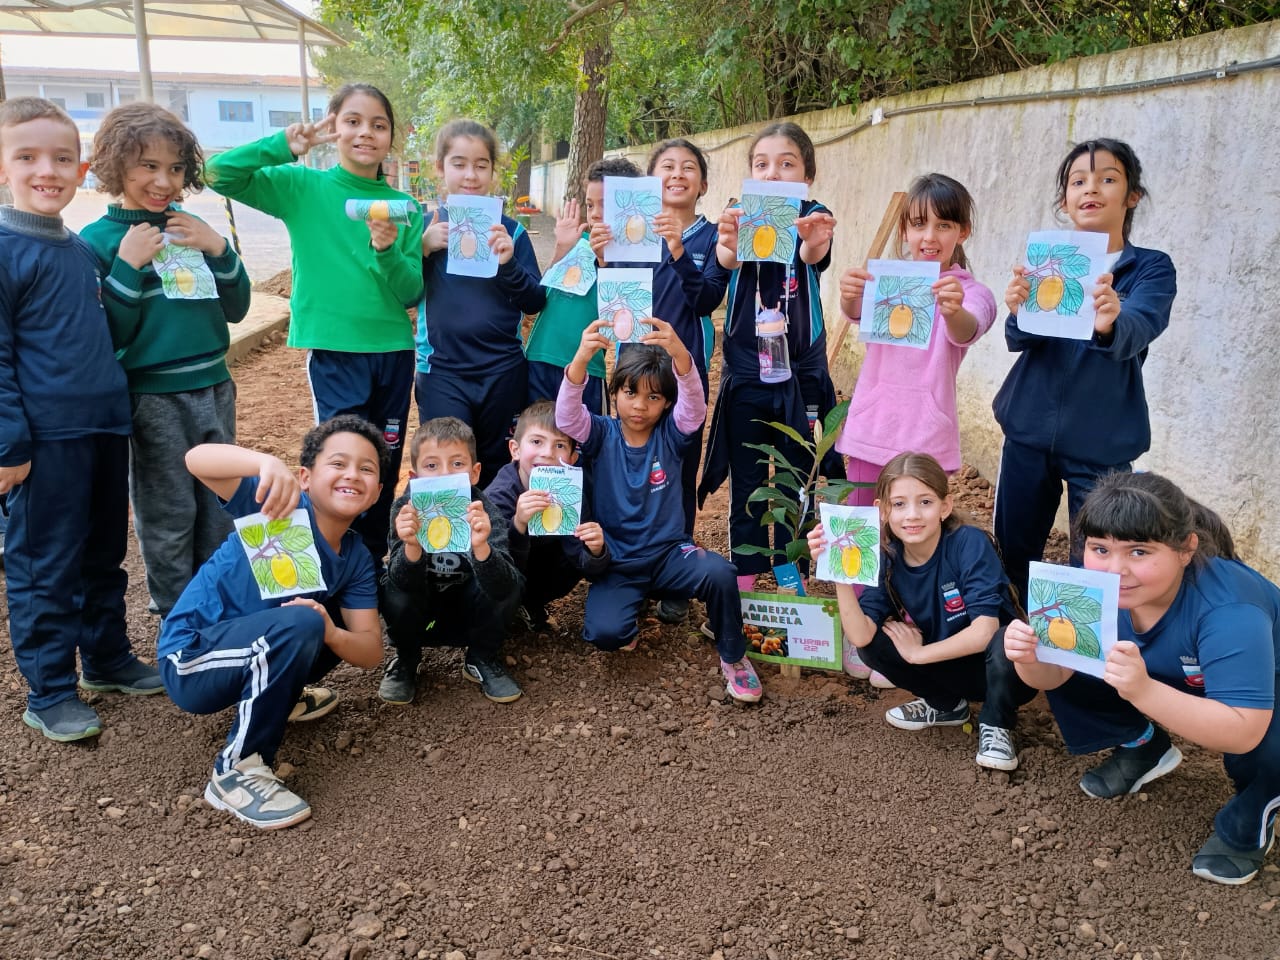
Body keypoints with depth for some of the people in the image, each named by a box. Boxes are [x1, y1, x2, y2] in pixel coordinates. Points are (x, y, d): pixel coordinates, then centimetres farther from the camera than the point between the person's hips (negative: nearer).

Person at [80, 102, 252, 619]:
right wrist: (129, 265, -19)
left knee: (220, 506, 14)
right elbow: (110, 336, -10)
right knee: (168, 518, 6)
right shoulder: (97, 240, -6)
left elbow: (235, 309, 6)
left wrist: (218, 249, -9)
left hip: (215, 388, 5)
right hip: (154, 398, -5)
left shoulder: (192, 228, 6)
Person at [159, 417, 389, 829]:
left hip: (257, 649, 7)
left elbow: (370, 650, -5)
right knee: (300, 624, -32)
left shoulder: (357, 559, -1)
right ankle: (237, 771, -18)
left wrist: (331, 635, -27)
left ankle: (274, 695, 24)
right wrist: (266, 462, -51)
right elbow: (197, 459, -32)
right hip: (191, 658, -7)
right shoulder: (285, 507, -19)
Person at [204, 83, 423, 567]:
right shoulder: (302, 187, 0)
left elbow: (412, 293, 0)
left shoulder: (405, 207, 5)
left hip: (394, 349, 3)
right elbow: (220, 173, -9)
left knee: (386, 465, 12)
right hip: (335, 349, -3)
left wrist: (387, 251, -18)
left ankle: (375, 561, 29)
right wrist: (285, 145, -14)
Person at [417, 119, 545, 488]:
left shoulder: (510, 231, 1)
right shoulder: (426, 225, 1)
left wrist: (508, 263, -18)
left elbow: (535, 302, -1)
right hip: (441, 371, -1)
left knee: (496, 472, 14)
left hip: (503, 371, 1)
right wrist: (423, 248, -16)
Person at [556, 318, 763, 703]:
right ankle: (627, 623, 13)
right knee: (604, 633, -28)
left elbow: (694, 404, -25)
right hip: (616, 563, 0)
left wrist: (679, 354, -47)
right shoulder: (601, 435, -4)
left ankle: (732, 656, -4)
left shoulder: (671, 434, -3)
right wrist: (581, 358, -45)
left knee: (719, 571, -31)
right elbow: (566, 417, -25)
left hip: (669, 553, 1)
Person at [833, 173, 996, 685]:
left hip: (925, 435, -2)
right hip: (870, 428, 2)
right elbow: (855, 313, -17)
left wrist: (953, 310, -49)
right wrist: (849, 295, -42)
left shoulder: (971, 292, -3)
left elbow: (965, 331, -25)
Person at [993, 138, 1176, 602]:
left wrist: (1109, 323, -47)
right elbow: (1019, 339, -10)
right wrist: (1018, 311, -34)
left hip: (1099, 441, -2)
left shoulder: (1152, 268, -3)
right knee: (1012, 555, 11)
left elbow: (1138, 329, -23)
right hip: (1029, 430, 3)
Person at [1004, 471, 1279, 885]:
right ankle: (1143, 748, 14)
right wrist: (1029, 659, -42)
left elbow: (1243, 732, -46)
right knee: (1072, 677, -14)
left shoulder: (1229, 611, -41)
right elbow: (1055, 674, -18)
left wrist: (1143, 691, -60)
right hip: (1170, 681, 5)